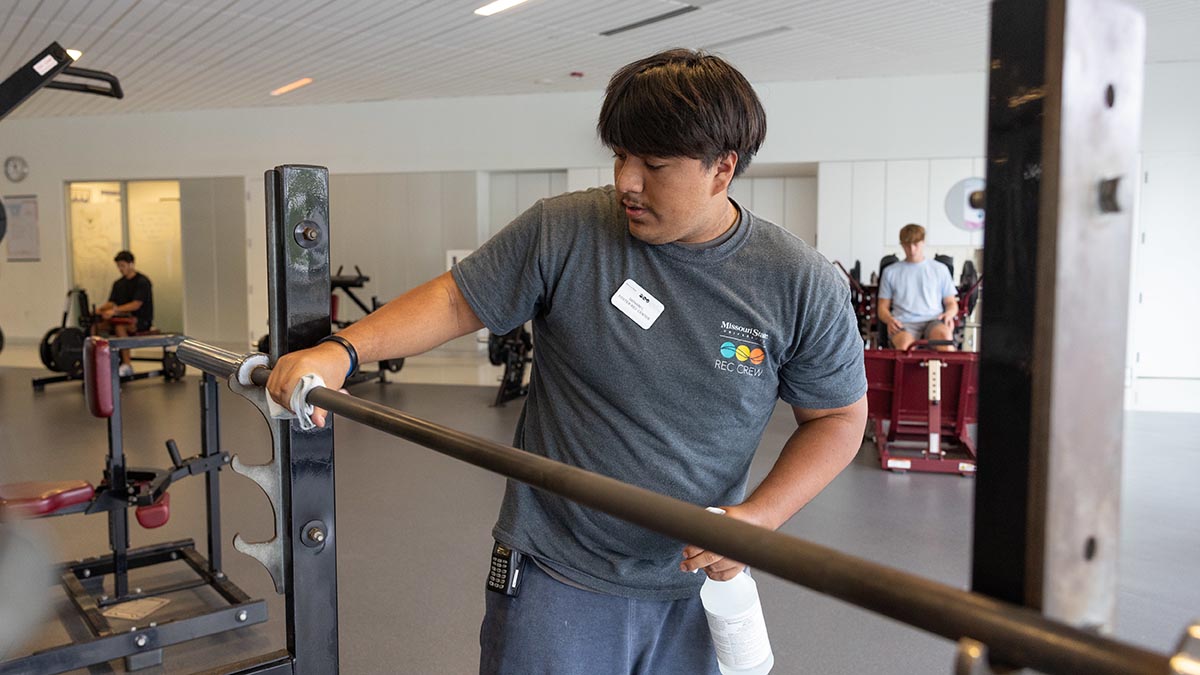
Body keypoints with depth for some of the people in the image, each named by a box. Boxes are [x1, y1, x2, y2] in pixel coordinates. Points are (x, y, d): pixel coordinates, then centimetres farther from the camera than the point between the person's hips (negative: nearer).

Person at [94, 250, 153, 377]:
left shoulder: (142, 281, -10)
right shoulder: (118, 283, 14)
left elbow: (136, 305, -20)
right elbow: (111, 303, 11)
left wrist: (115, 310, -30)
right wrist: (99, 309, -11)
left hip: (142, 320, -8)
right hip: (123, 317, 8)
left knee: (119, 326, -36)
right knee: (97, 325, -13)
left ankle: (127, 365, -32)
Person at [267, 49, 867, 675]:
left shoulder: (803, 286, -8)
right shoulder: (562, 231, -11)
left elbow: (839, 417, 0)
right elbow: (456, 301, -2)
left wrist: (758, 518, -13)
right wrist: (340, 351, -15)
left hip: (697, 585, 2)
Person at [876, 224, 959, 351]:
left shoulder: (940, 269, 21)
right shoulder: (890, 272, 20)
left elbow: (952, 303, 22)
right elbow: (883, 307, 17)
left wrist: (949, 313, -4)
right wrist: (889, 319, -7)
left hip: (933, 321, 1)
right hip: (904, 323, -1)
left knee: (944, 335, -38)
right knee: (905, 342, -40)